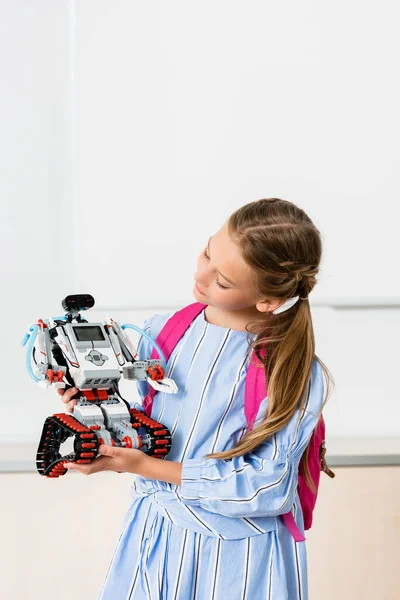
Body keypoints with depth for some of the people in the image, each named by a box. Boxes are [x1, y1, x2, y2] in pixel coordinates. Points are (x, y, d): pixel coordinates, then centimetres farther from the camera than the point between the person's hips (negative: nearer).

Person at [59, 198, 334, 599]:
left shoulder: (296, 375, -18)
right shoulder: (161, 333, -4)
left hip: (236, 555, -4)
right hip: (152, 532, 4)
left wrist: (146, 467, -22)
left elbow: (267, 487, -19)